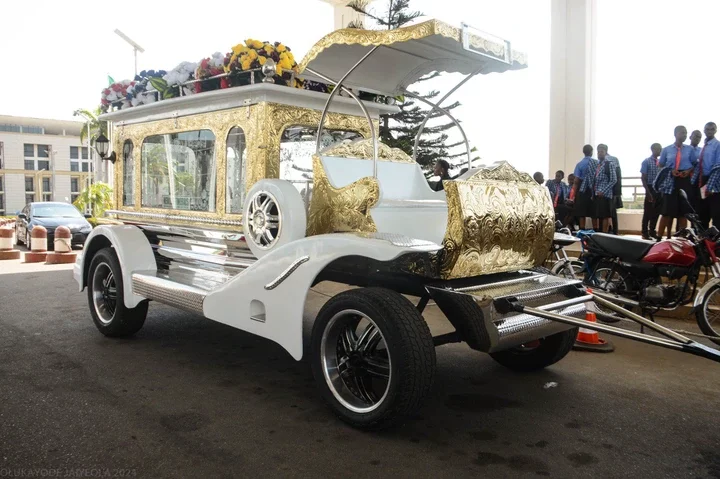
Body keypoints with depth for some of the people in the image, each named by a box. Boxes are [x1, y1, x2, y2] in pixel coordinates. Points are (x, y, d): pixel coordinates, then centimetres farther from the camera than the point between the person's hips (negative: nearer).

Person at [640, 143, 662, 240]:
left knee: (656, 211, 8)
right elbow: (643, 178, -7)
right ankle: (645, 232, 7)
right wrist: (648, 192, -15)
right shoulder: (646, 161, -3)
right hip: (651, 188, -5)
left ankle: (652, 231, 19)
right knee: (648, 212, -1)